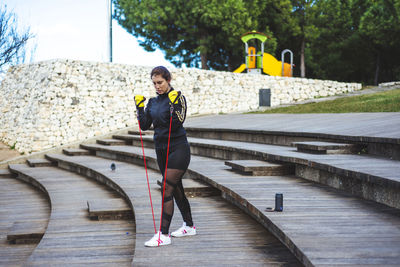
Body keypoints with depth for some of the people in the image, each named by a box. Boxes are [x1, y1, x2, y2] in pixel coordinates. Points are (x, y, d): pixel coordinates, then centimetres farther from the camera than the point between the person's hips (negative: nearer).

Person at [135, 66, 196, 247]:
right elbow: (145, 125, 7)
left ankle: (163, 235, -12)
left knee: (167, 189, -13)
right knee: (176, 189, 16)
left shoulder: (177, 97, -9)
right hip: (161, 150, 8)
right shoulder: (153, 102, 11)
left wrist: (175, 104, -29)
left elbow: (178, 123, -19)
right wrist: (140, 107, -1)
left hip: (178, 149, -7)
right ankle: (189, 226, 31)